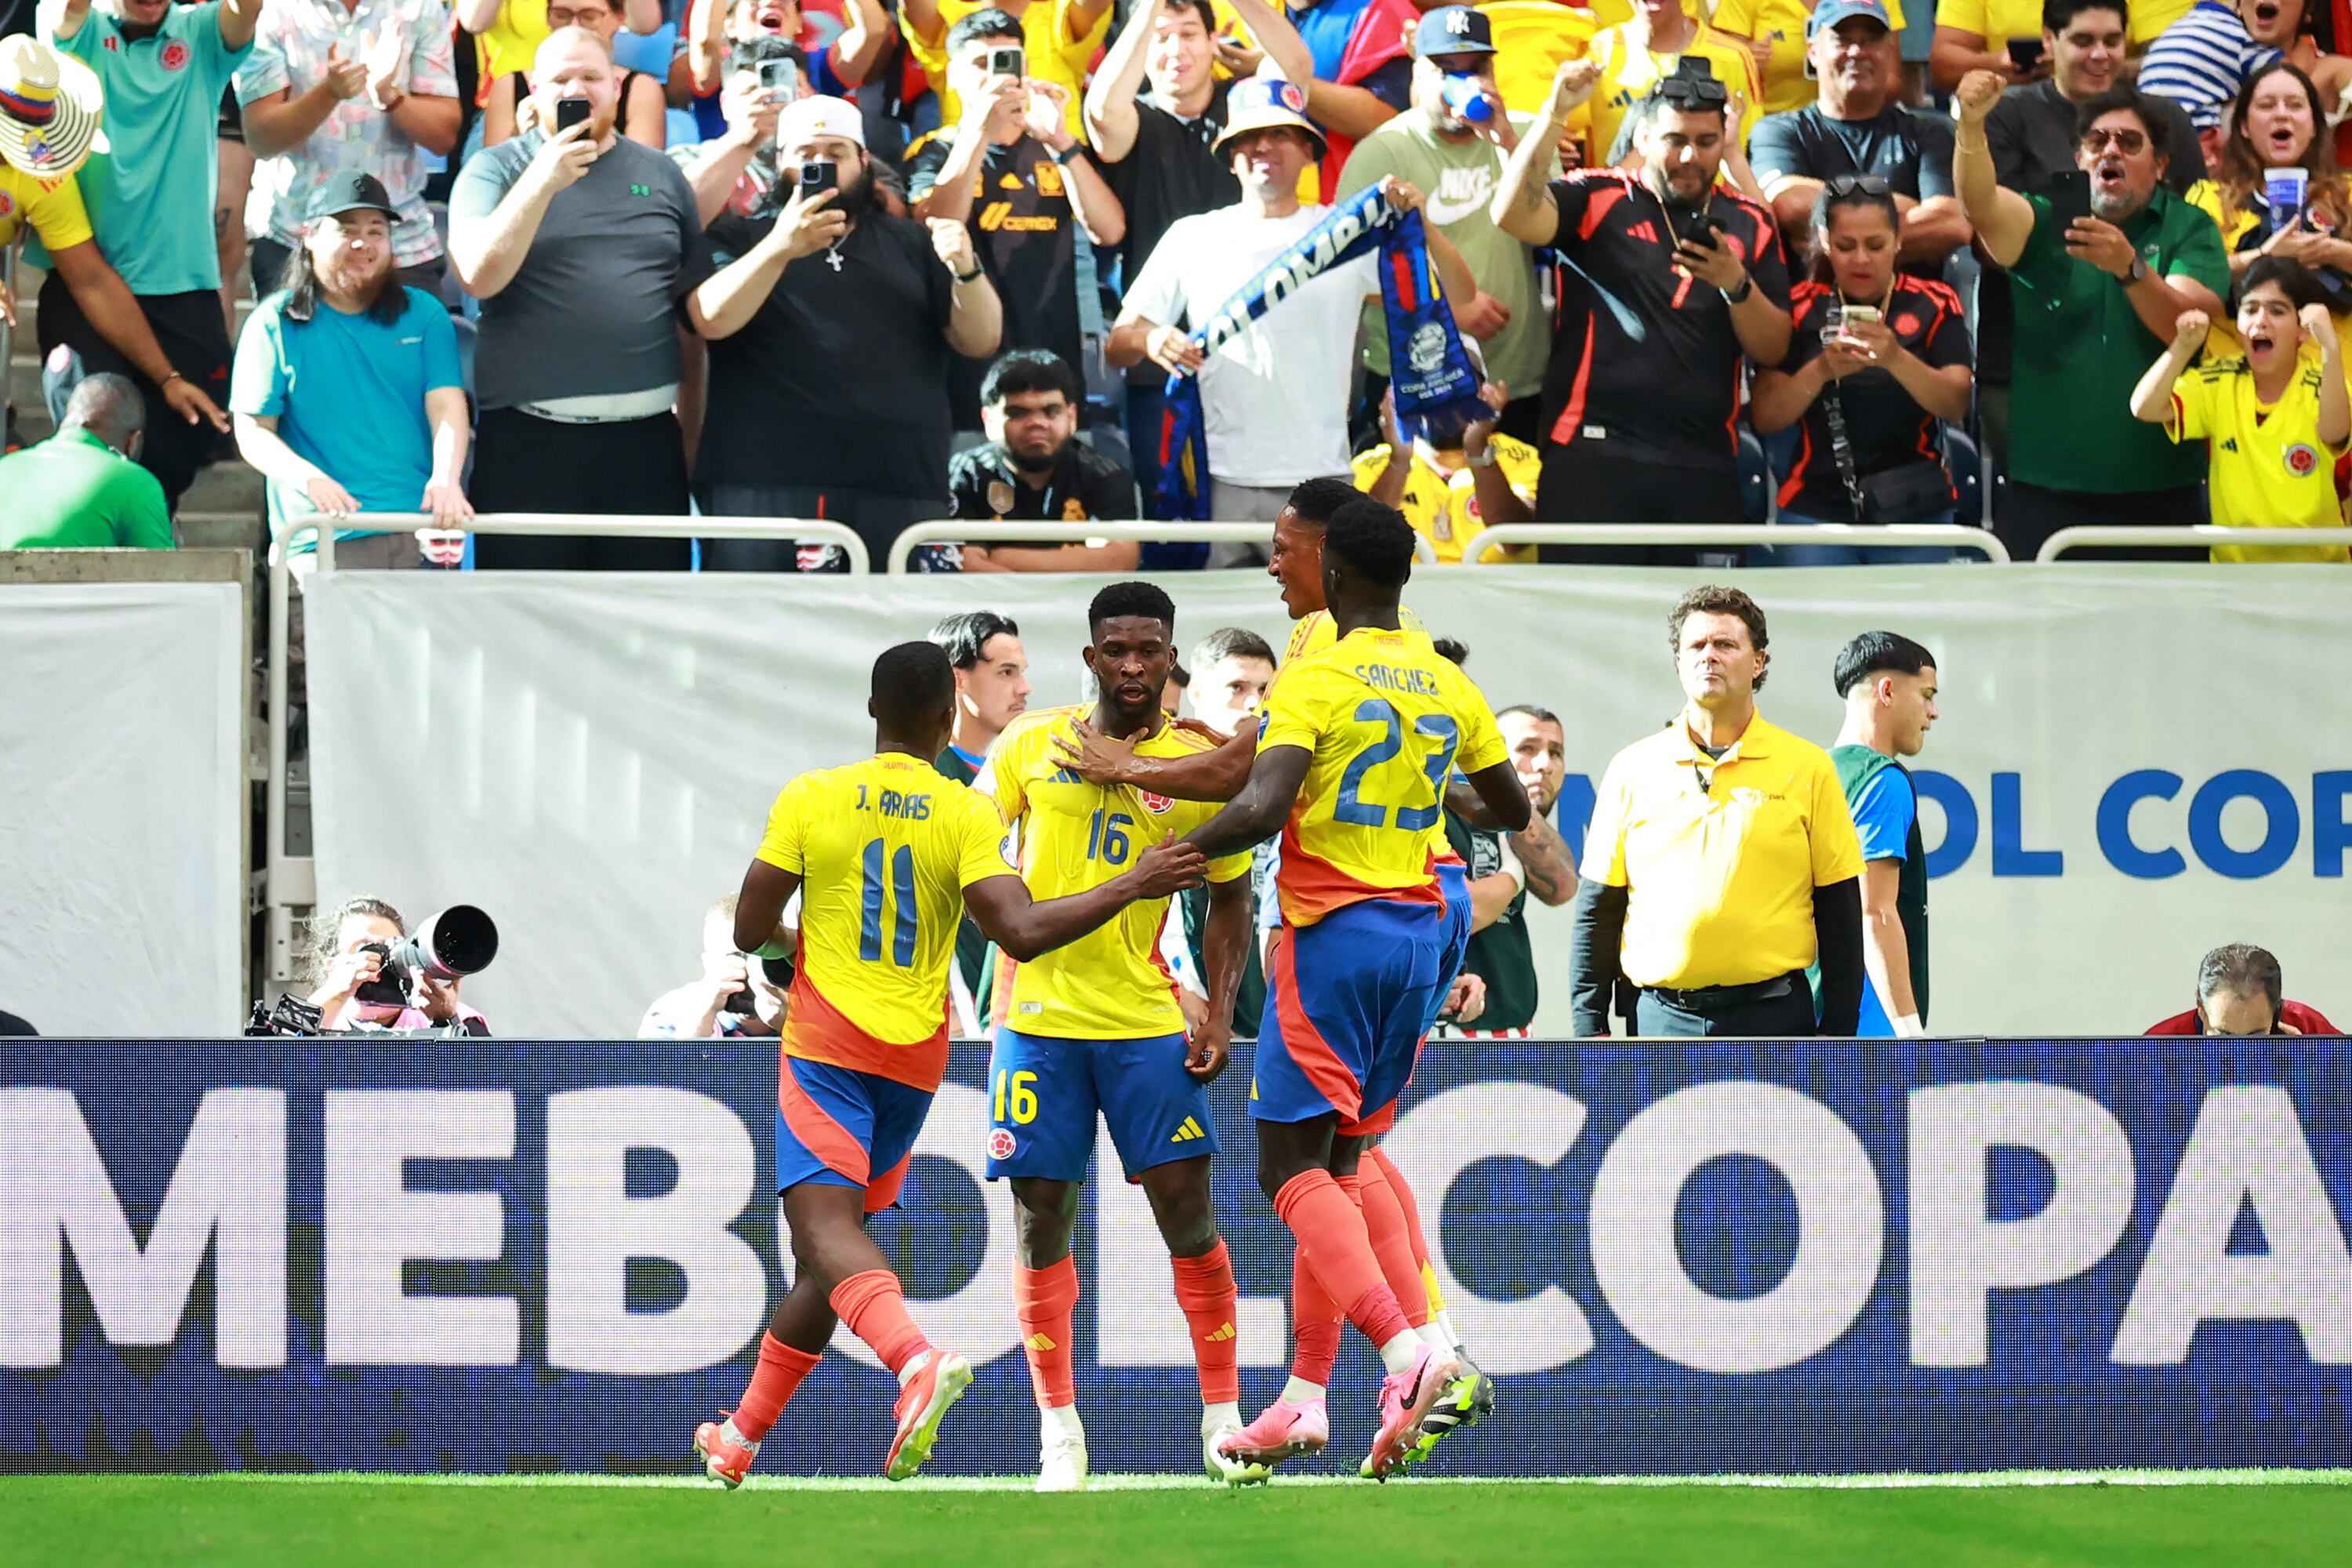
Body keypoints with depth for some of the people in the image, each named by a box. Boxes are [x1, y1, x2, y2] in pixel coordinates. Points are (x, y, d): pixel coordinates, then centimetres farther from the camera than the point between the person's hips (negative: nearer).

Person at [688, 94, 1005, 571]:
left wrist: (967, 271, -9)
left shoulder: (912, 244, 20)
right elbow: (711, 319, -6)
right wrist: (780, 248, -21)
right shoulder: (739, 239, 14)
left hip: (898, 491, 2)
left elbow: (982, 340, 12)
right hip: (763, 483, -2)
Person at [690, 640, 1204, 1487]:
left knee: (824, 1223, -17)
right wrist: (1131, 886, -7)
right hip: (915, 1057, 3)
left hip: (826, 1044, -3)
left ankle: (917, 1358, -46)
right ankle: (744, 1434, 21)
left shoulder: (809, 798, -3)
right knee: (833, 1242, 15)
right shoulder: (968, 815, -4)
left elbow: (751, 931, -1)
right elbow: (1021, 932, -15)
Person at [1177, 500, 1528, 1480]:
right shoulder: (1448, 687, 10)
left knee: (1295, 1164, -7)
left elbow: (1263, 808, -23)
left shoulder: (1318, 681, -11)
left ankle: (1405, 1346, -28)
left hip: (1334, 931, -7)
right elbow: (1513, 809, 23)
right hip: (1419, 931, 7)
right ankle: (1306, 1398, 12)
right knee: (1336, 1162, 14)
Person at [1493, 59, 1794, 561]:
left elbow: (1772, 350, 11)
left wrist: (1736, 284, -9)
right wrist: (1554, 113, -17)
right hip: (1593, 458, -3)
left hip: (1704, 464, 3)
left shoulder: (1750, 225, 15)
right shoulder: (1596, 199, 6)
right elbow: (1513, 215, -13)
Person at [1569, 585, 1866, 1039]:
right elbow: (1596, 912, 10)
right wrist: (1589, 1033, 4)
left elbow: (1840, 914, 6)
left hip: (1774, 1019, -1)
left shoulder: (1808, 768, 5)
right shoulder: (1633, 770, 8)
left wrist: (1837, 1037, 0)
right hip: (1661, 1019, 1)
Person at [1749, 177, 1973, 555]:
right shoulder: (1801, 308, 4)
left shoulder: (1934, 305, 4)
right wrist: (1821, 372, -21)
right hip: (1816, 511, 0)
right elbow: (1765, 418, -2)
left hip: (1914, 512, 0)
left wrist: (1897, 359, -26)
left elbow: (1956, 406, -8)